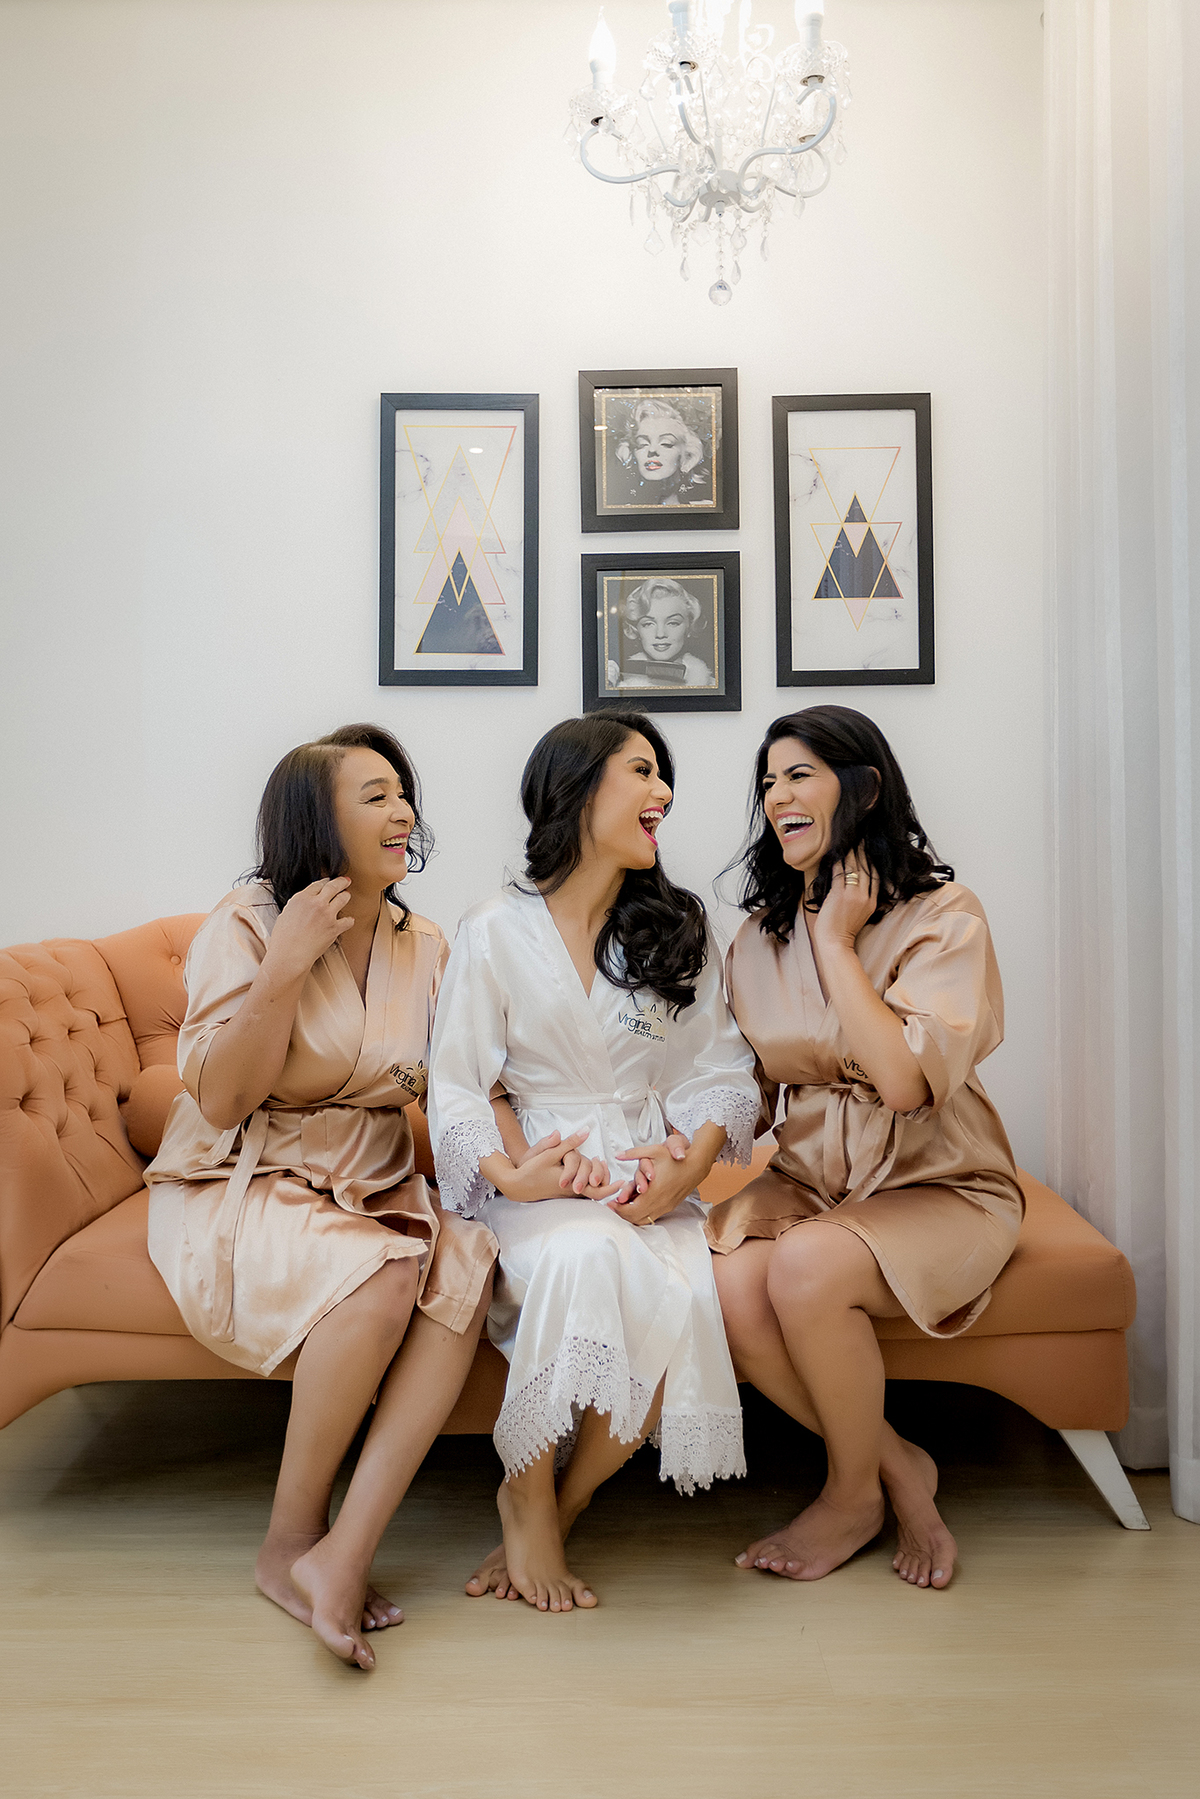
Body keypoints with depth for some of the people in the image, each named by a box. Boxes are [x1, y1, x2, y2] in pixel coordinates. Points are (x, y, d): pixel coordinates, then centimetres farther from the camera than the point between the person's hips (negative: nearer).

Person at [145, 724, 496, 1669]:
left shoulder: (423, 946, 8)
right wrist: (287, 965, -21)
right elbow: (220, 1101, -14)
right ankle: (292, 1541, -10)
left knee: (467, 1264, -27)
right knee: (381, 1271, -33)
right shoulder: (245, 927, -7)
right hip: (237, 1193, -4)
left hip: (370, 1188, 5)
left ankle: (344, 1553, -22)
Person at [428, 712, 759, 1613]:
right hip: (539, 1177, -2)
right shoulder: (495, 932, 4)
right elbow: (458, 1085, 1)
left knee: (682, 1306, -29)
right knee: (585, 1258, -36)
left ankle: (556, 1509, -3)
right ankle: (529, 1500, -11)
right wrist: (511, 1172, -18)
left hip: (649, 1173, 3)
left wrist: (690, 1164, -12)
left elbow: (717, 1070, 8)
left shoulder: (680, 928, 13)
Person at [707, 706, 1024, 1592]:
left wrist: (836, 941, -16)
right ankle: (899, 1467, -1)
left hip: (936, 1185, -4)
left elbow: (907, 1081, -23)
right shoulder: (762, 935, 9)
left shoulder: (944, 914, -8)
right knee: (732, 1288, -26)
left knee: (805, 1267, -32)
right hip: (808, 1178, 5)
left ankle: (854, 1494, -2)